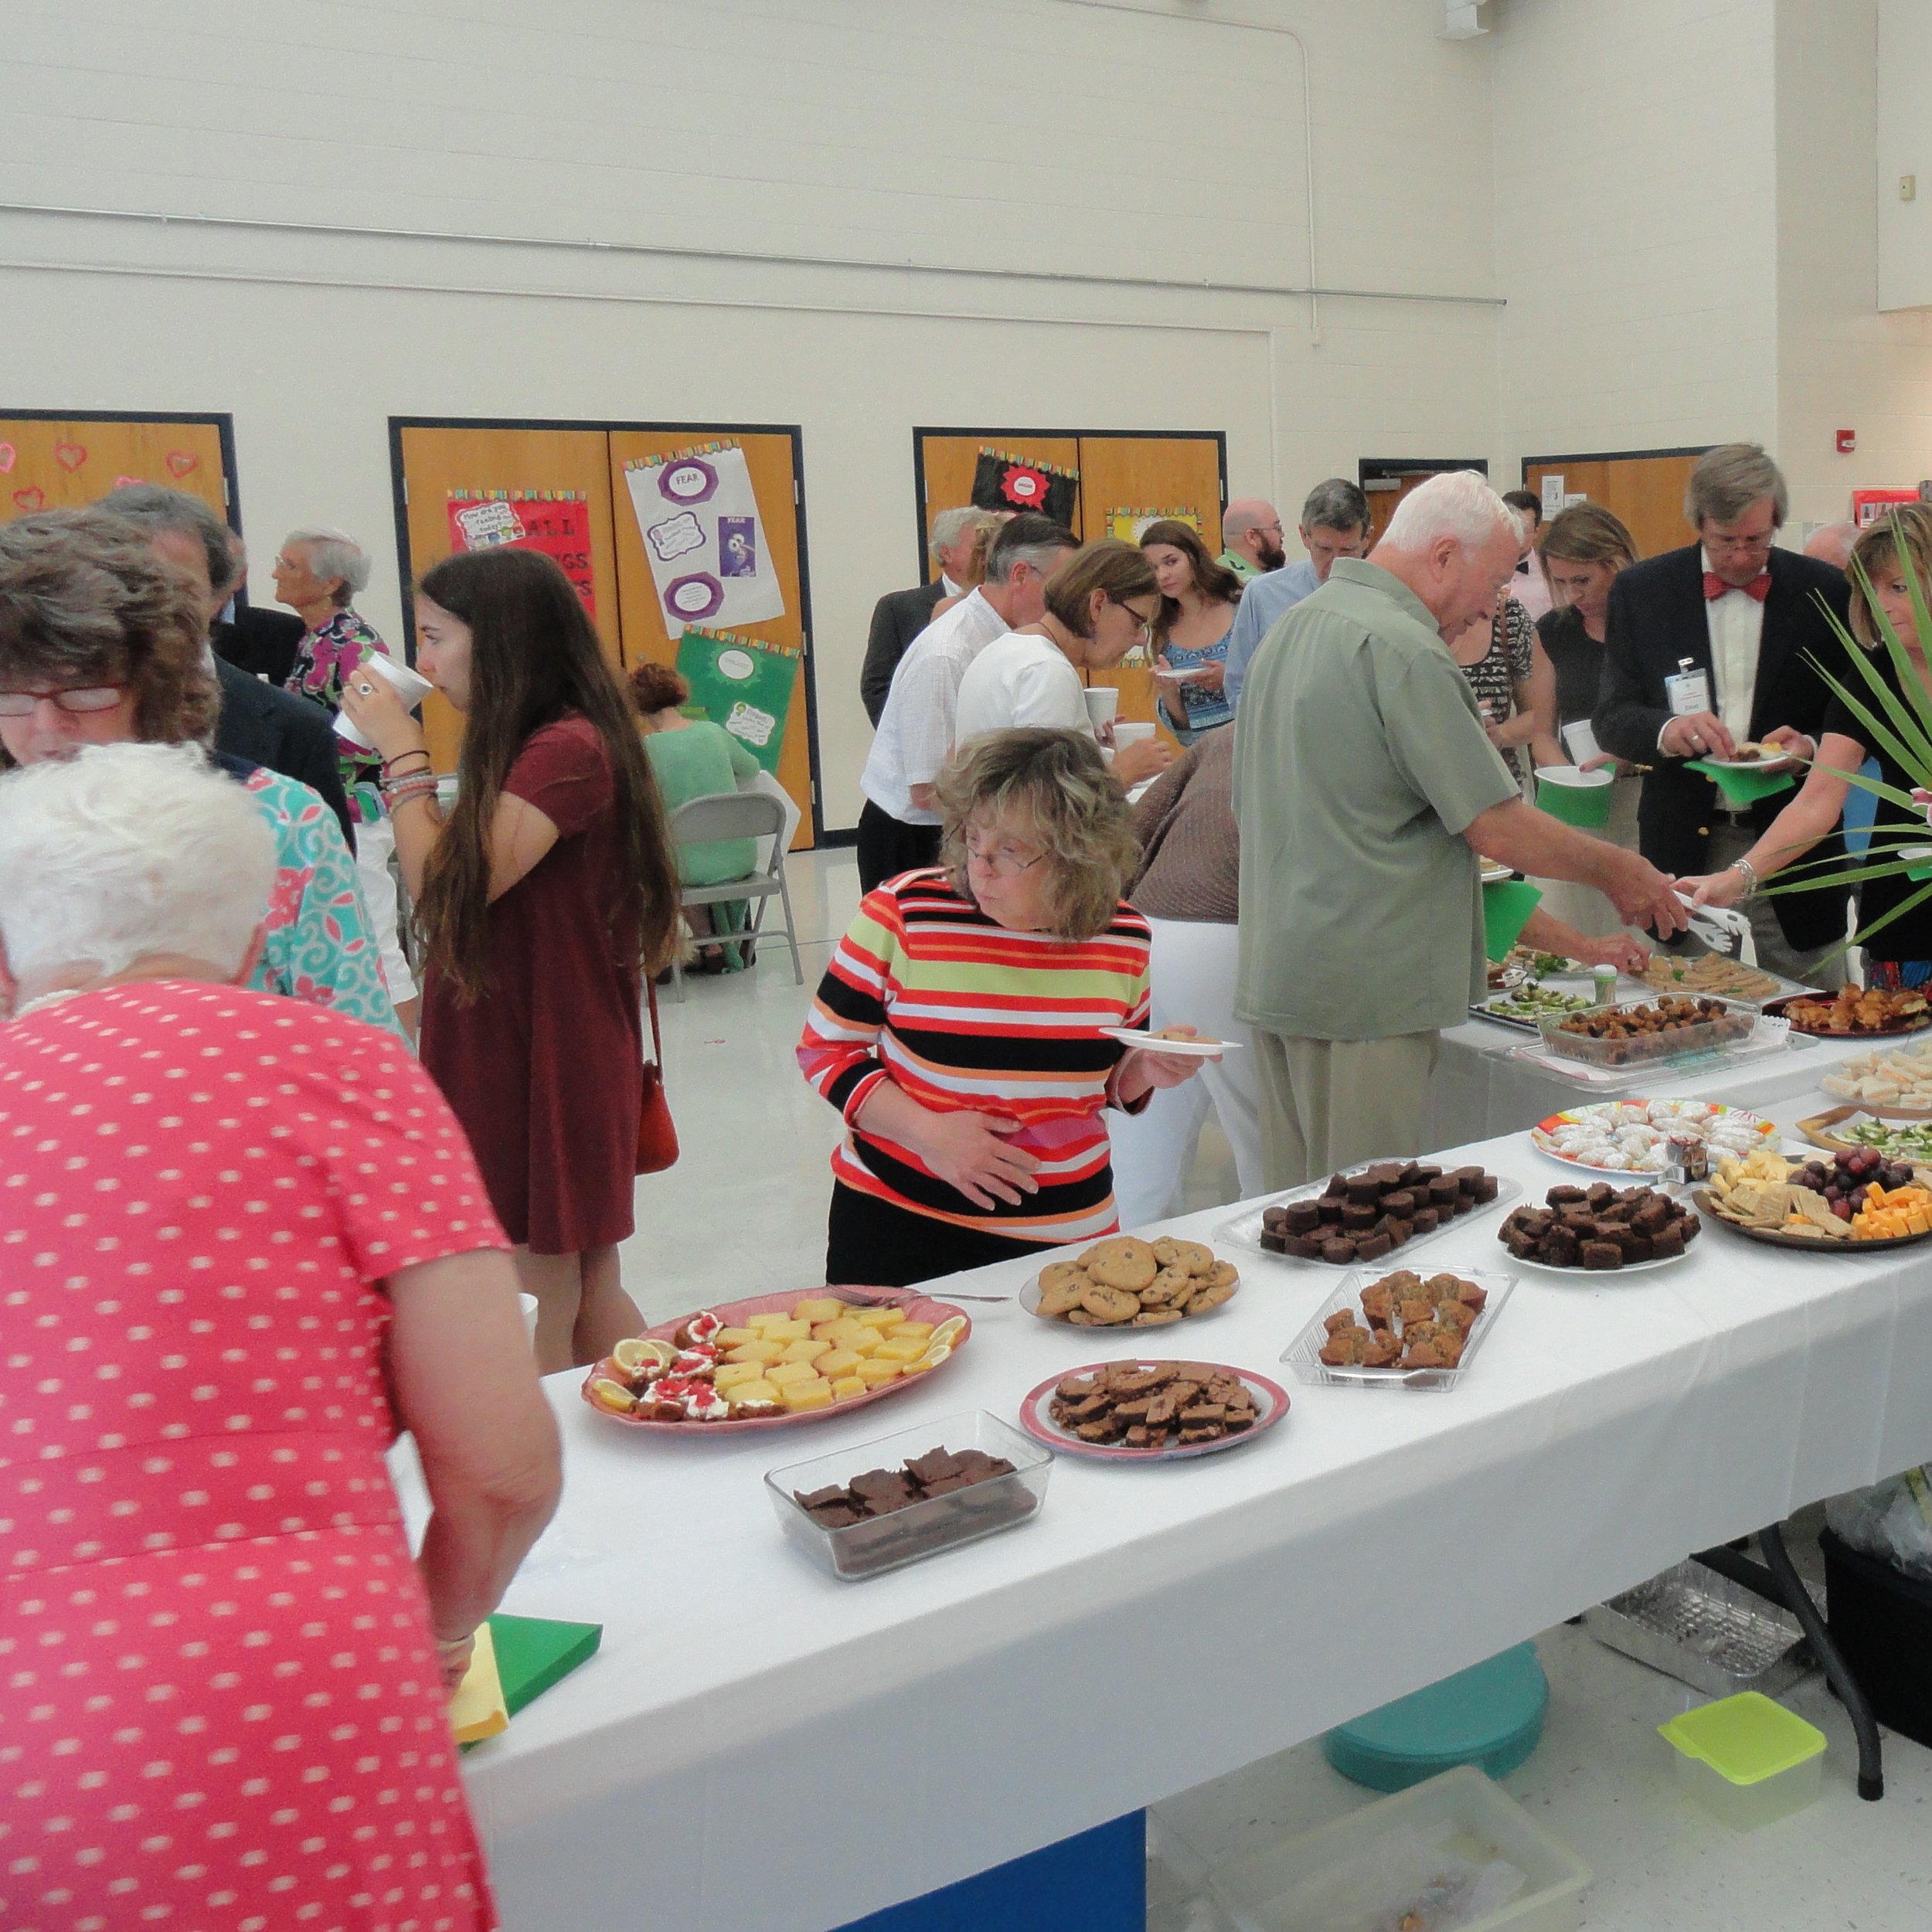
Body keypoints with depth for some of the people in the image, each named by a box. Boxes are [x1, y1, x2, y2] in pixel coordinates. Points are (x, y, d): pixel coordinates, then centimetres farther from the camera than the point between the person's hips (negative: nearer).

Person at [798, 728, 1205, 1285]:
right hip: (899, 1220, -2)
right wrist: (927, 1132, -18)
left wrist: (1149, 1070, -9)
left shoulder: (1124, 938, -2)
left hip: (1067, 1233, 3)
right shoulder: (902, 912, -12)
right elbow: (825, 1050, -6)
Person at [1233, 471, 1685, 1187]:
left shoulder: (1293, 625, 13)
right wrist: (1616, 870, 1)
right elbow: (1497, 830, -16)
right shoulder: (1402, 648, -16)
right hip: (1365, 988, -9)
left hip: (1275, 971, 9)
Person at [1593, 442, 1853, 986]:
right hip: (1684, 849, 0)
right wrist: (1665, 731, -21)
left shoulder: (1826, 592, 2)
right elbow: (1610, 720, 1)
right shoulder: (1641, 590, 2)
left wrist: (1811, 747, -16)